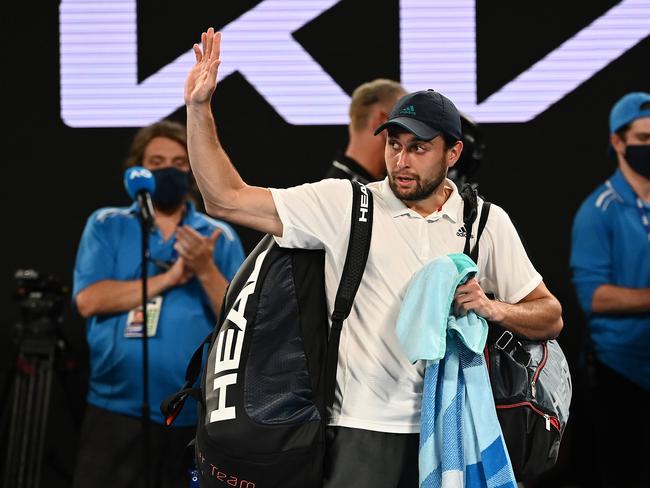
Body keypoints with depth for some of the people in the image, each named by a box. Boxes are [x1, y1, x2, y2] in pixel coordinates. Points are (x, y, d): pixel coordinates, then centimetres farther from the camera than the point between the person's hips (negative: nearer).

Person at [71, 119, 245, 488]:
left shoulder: (219, 236, 9)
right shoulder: (106, 226, 7)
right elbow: (89, 300, -8)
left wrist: (206, 270, -16)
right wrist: (168, 278, -12)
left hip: (197, 415, 1)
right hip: (118, 411, -1)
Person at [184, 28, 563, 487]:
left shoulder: (487, 222, 7)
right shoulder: (344, 204, 1)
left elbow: (549, 317, 11)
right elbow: (227, 199, -1)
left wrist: (494, 308, -9)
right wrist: (199, 108, -9)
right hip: (364, 430, -2)